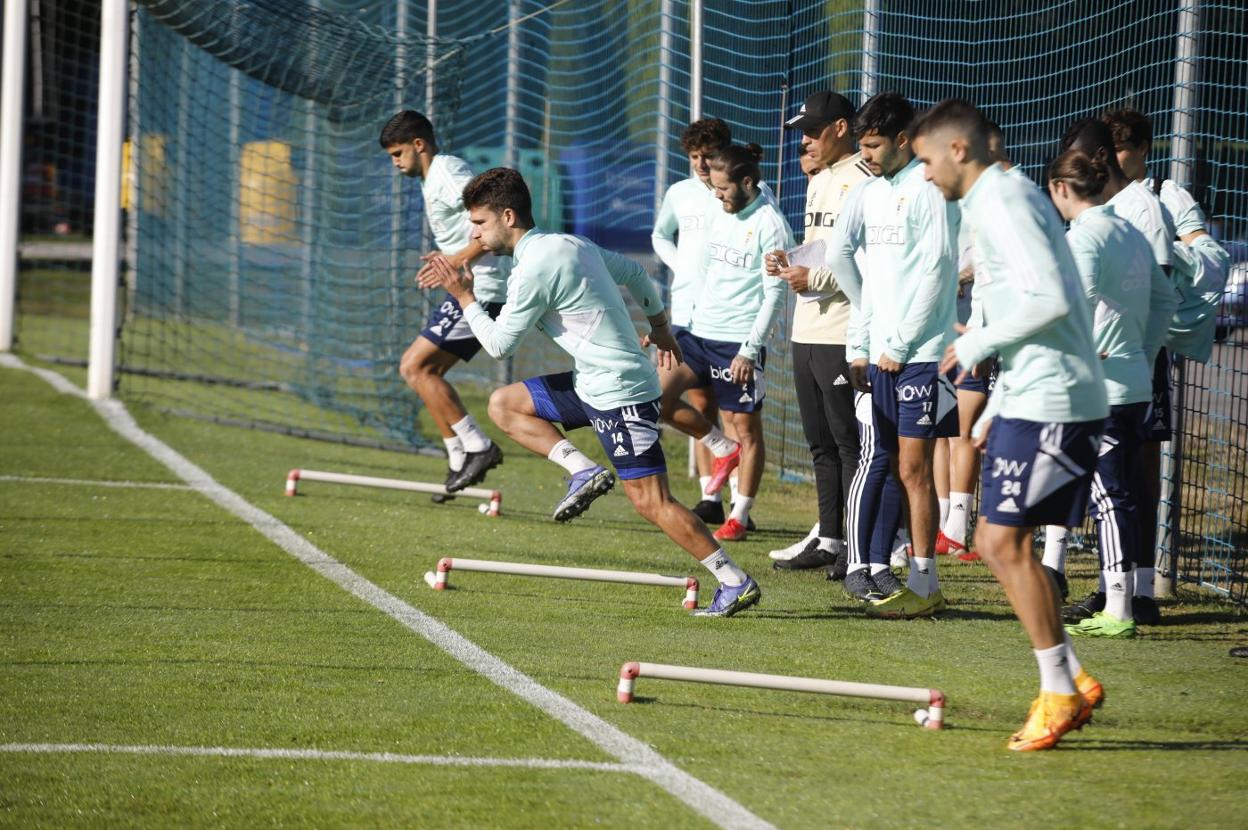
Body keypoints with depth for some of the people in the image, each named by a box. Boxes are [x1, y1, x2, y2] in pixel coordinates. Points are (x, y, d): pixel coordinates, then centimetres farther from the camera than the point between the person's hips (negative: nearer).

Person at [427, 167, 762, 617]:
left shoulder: (533, 269, -18)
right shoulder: (571, 244, 10)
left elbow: (499, 344, -10)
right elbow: (634, 272, 22)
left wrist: (465, 297, 2)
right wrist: (660, 324, 35)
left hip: (619, 393, -10)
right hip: (593, 382, 10)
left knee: (652, 502, -9)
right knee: (503, 404, 13)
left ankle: (736, 583, -6)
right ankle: (583, 470, 2)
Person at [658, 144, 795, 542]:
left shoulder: (770, 225, -12)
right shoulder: (721, 214, 10)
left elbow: (774, 295, -14)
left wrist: (749, 349, -18)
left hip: (739, 341, -8)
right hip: (700, 330, 8)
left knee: (746, 425, 0)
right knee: (658, 397, -3)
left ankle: (739, 517, 9)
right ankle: (724, 449, 18)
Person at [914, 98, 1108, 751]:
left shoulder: (1003, 202, -13)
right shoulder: (1002, 200, 19)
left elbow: (1050, 299, -24)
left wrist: (978, 345, -11)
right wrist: (995, 409, 24)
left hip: (1050, 402, -10)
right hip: (1032, 397, 10)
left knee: (1006, 543, -9)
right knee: (998, 543, 10)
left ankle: (1060, 691, -3)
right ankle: (1069, 681, 13)